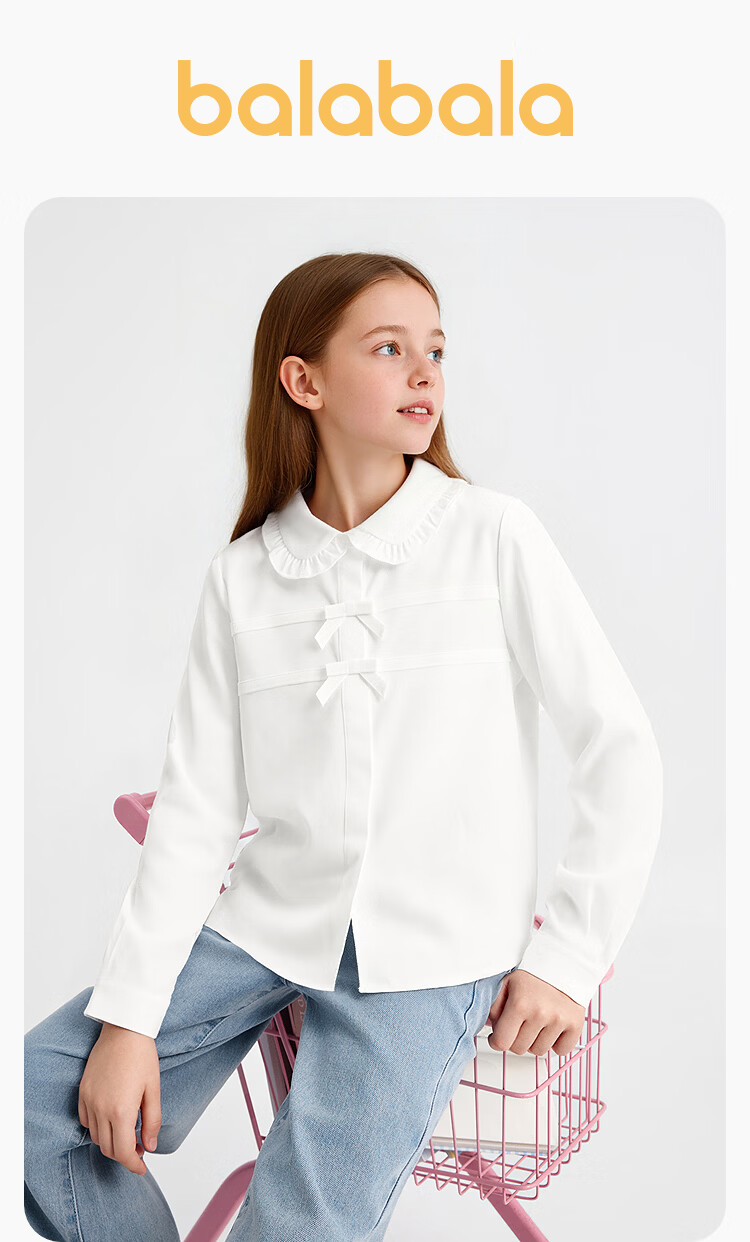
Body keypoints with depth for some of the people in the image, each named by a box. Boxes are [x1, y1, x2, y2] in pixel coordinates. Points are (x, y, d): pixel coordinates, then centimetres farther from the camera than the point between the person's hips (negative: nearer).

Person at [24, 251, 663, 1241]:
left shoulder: (496, 536, -7)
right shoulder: (243, 576, 1)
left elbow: (621, 752, -5)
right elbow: (197, 805, -1)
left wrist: (569, 956, -8)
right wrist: (129, 1016, -7)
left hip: (437, 946, -3)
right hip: (268, 919, 4)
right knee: (33, 1099, -2)